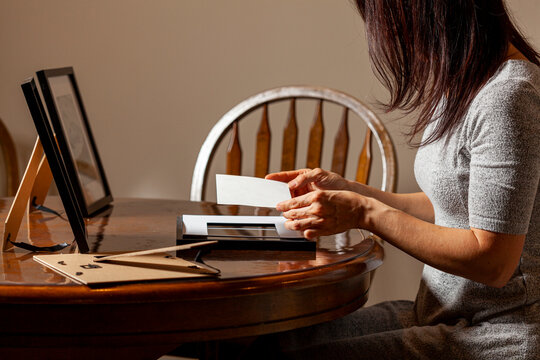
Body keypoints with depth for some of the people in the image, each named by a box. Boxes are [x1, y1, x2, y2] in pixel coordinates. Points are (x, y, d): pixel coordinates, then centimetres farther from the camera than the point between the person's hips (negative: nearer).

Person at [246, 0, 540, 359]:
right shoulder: (461, 81, 9)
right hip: (443, 313, 9)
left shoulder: (507, 95, -22)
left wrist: (366, 213, -18)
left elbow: (492, 262, -22)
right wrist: (350, 191, 11)